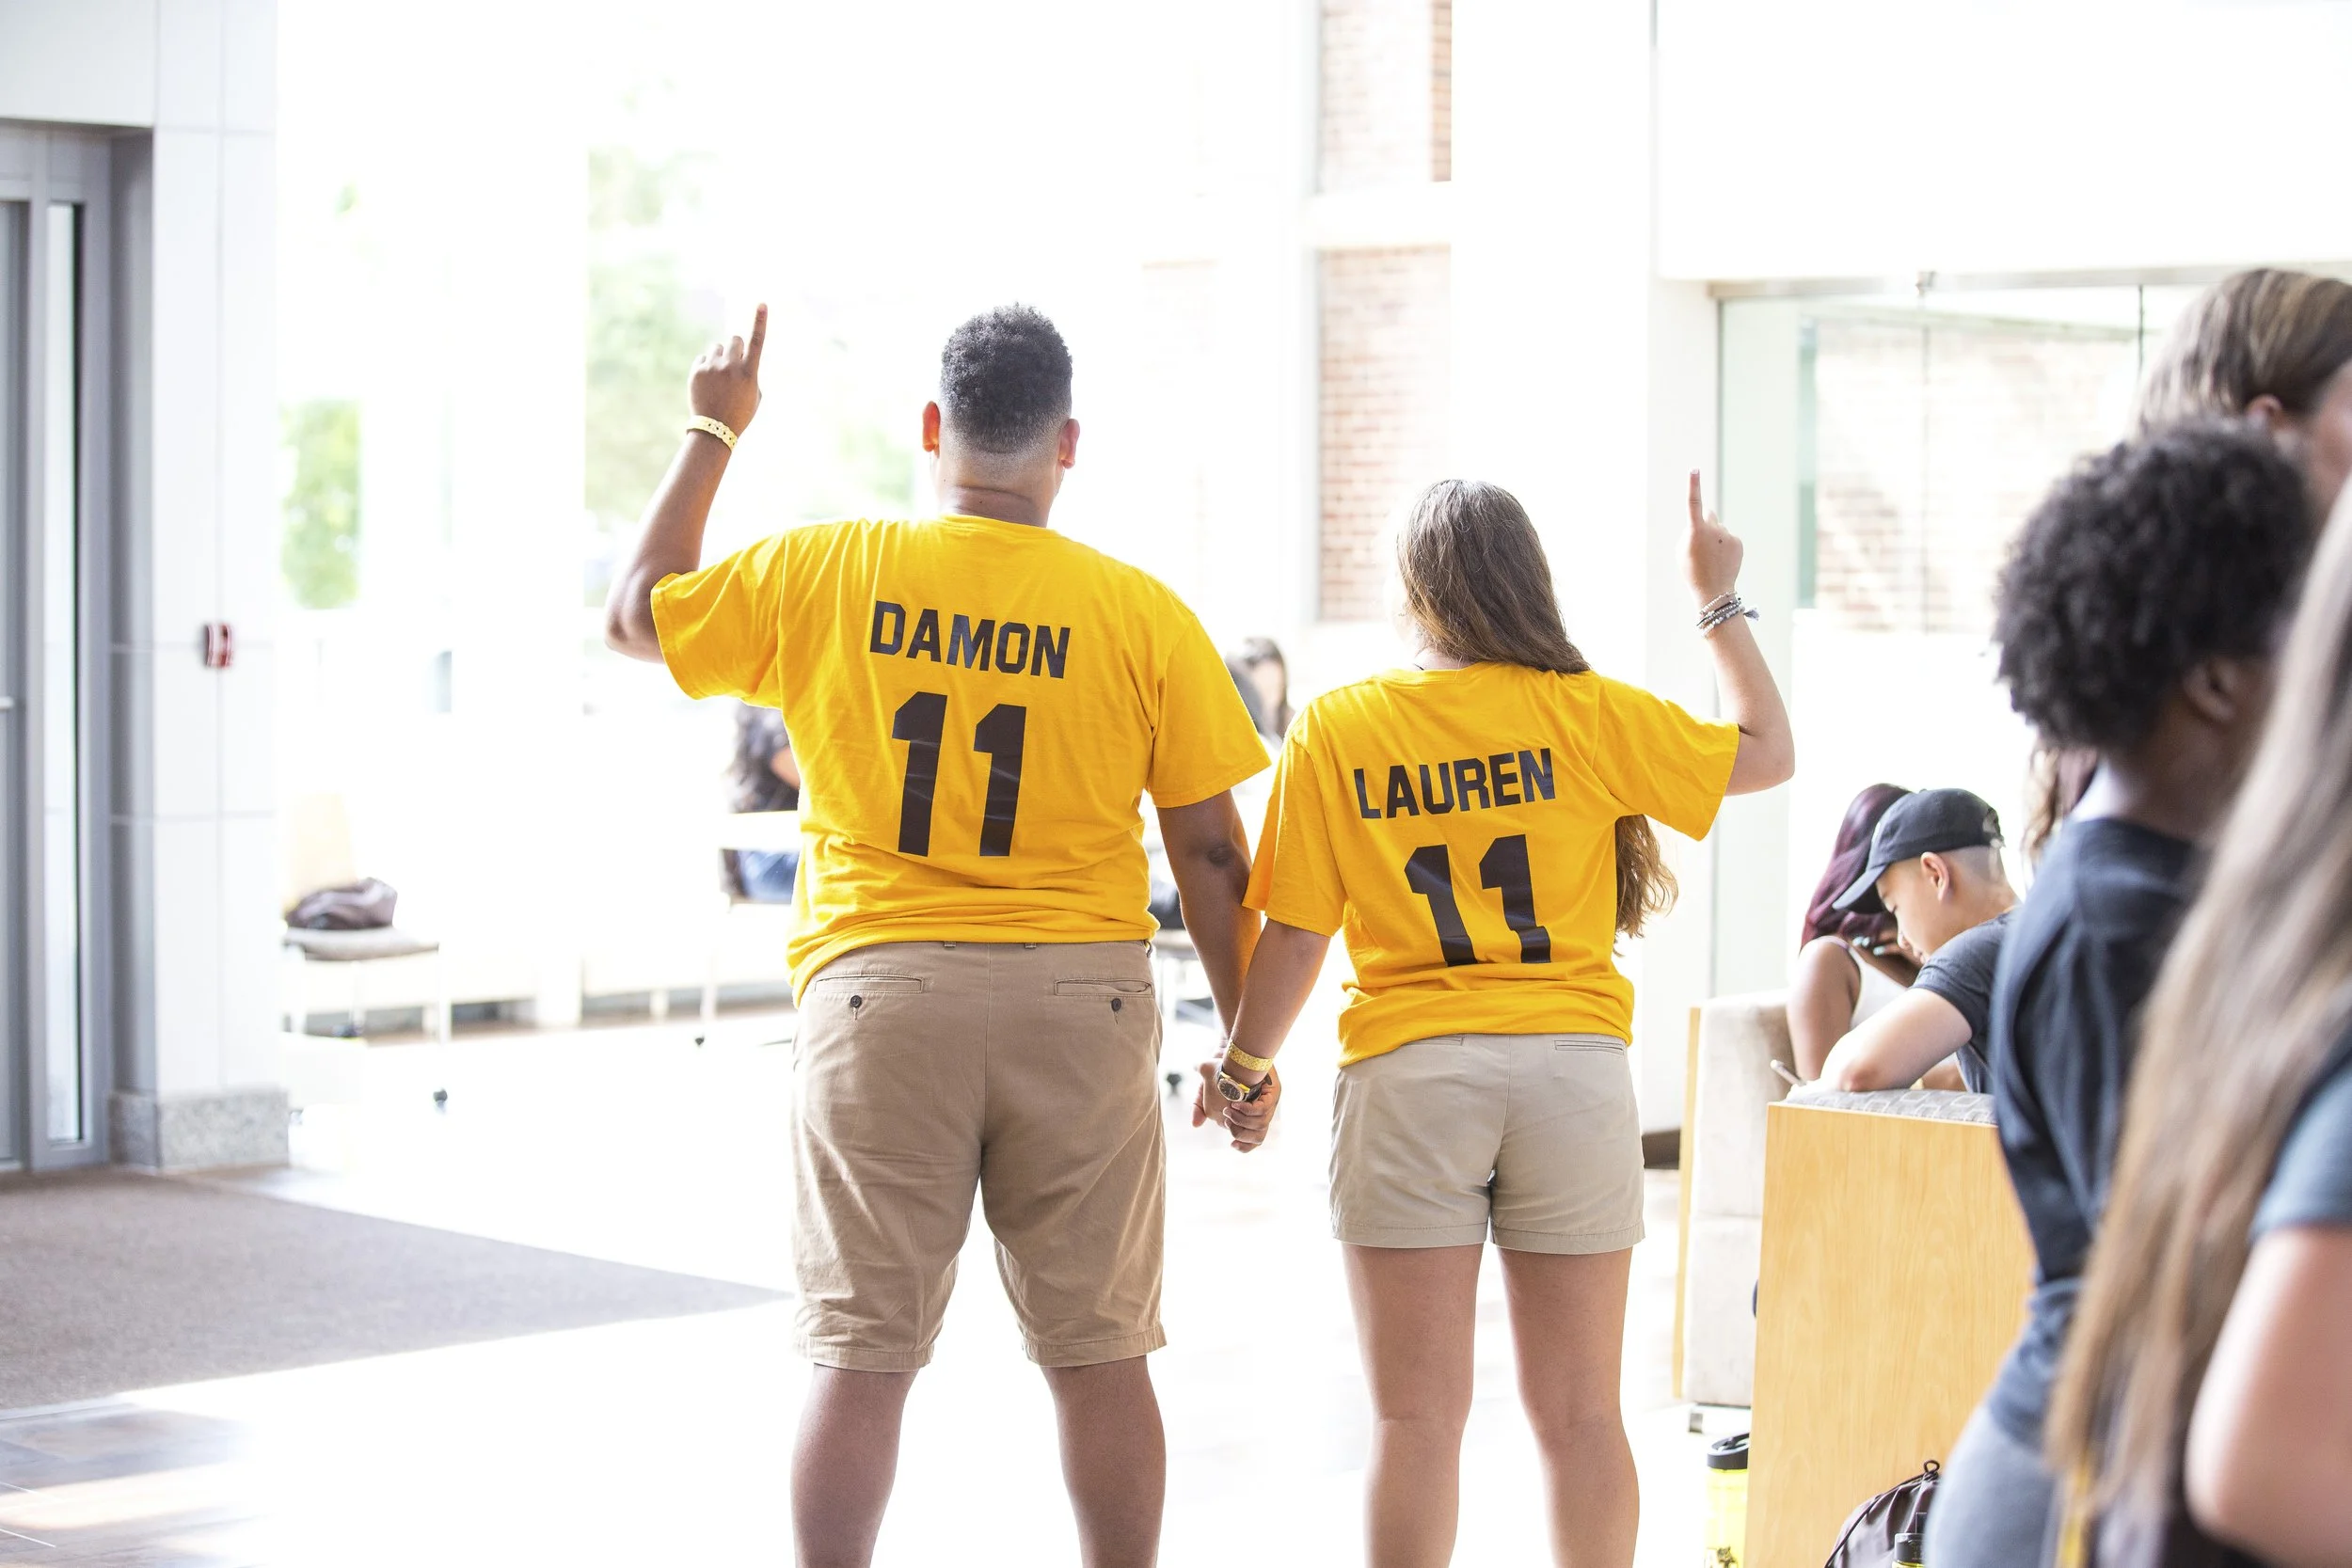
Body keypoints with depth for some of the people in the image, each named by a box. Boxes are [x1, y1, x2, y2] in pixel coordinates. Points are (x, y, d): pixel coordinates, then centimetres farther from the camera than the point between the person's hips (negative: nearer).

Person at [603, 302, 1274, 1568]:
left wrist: (710, 436, 26)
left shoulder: (822, 573, -1)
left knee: (861, 1354, 5)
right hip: (1078, 997, 0)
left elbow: (636, 615, 17)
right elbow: (1210, 854, 1)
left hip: (878, 993, 0)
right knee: (1096, 1353, 9)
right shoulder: (1139, 612, -2)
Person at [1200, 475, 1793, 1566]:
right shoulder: (1586, 716, -1)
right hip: (1570, 1065, 1)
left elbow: (1294, 939, -1)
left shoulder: (1335, 729, -1)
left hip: (1407, 1068, -1)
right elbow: (1767, 751, 11)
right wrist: (1720, 602, 22)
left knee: (1418, 1413, 2)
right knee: (1578, 1411, 8)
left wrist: (1241, 1066, 15)